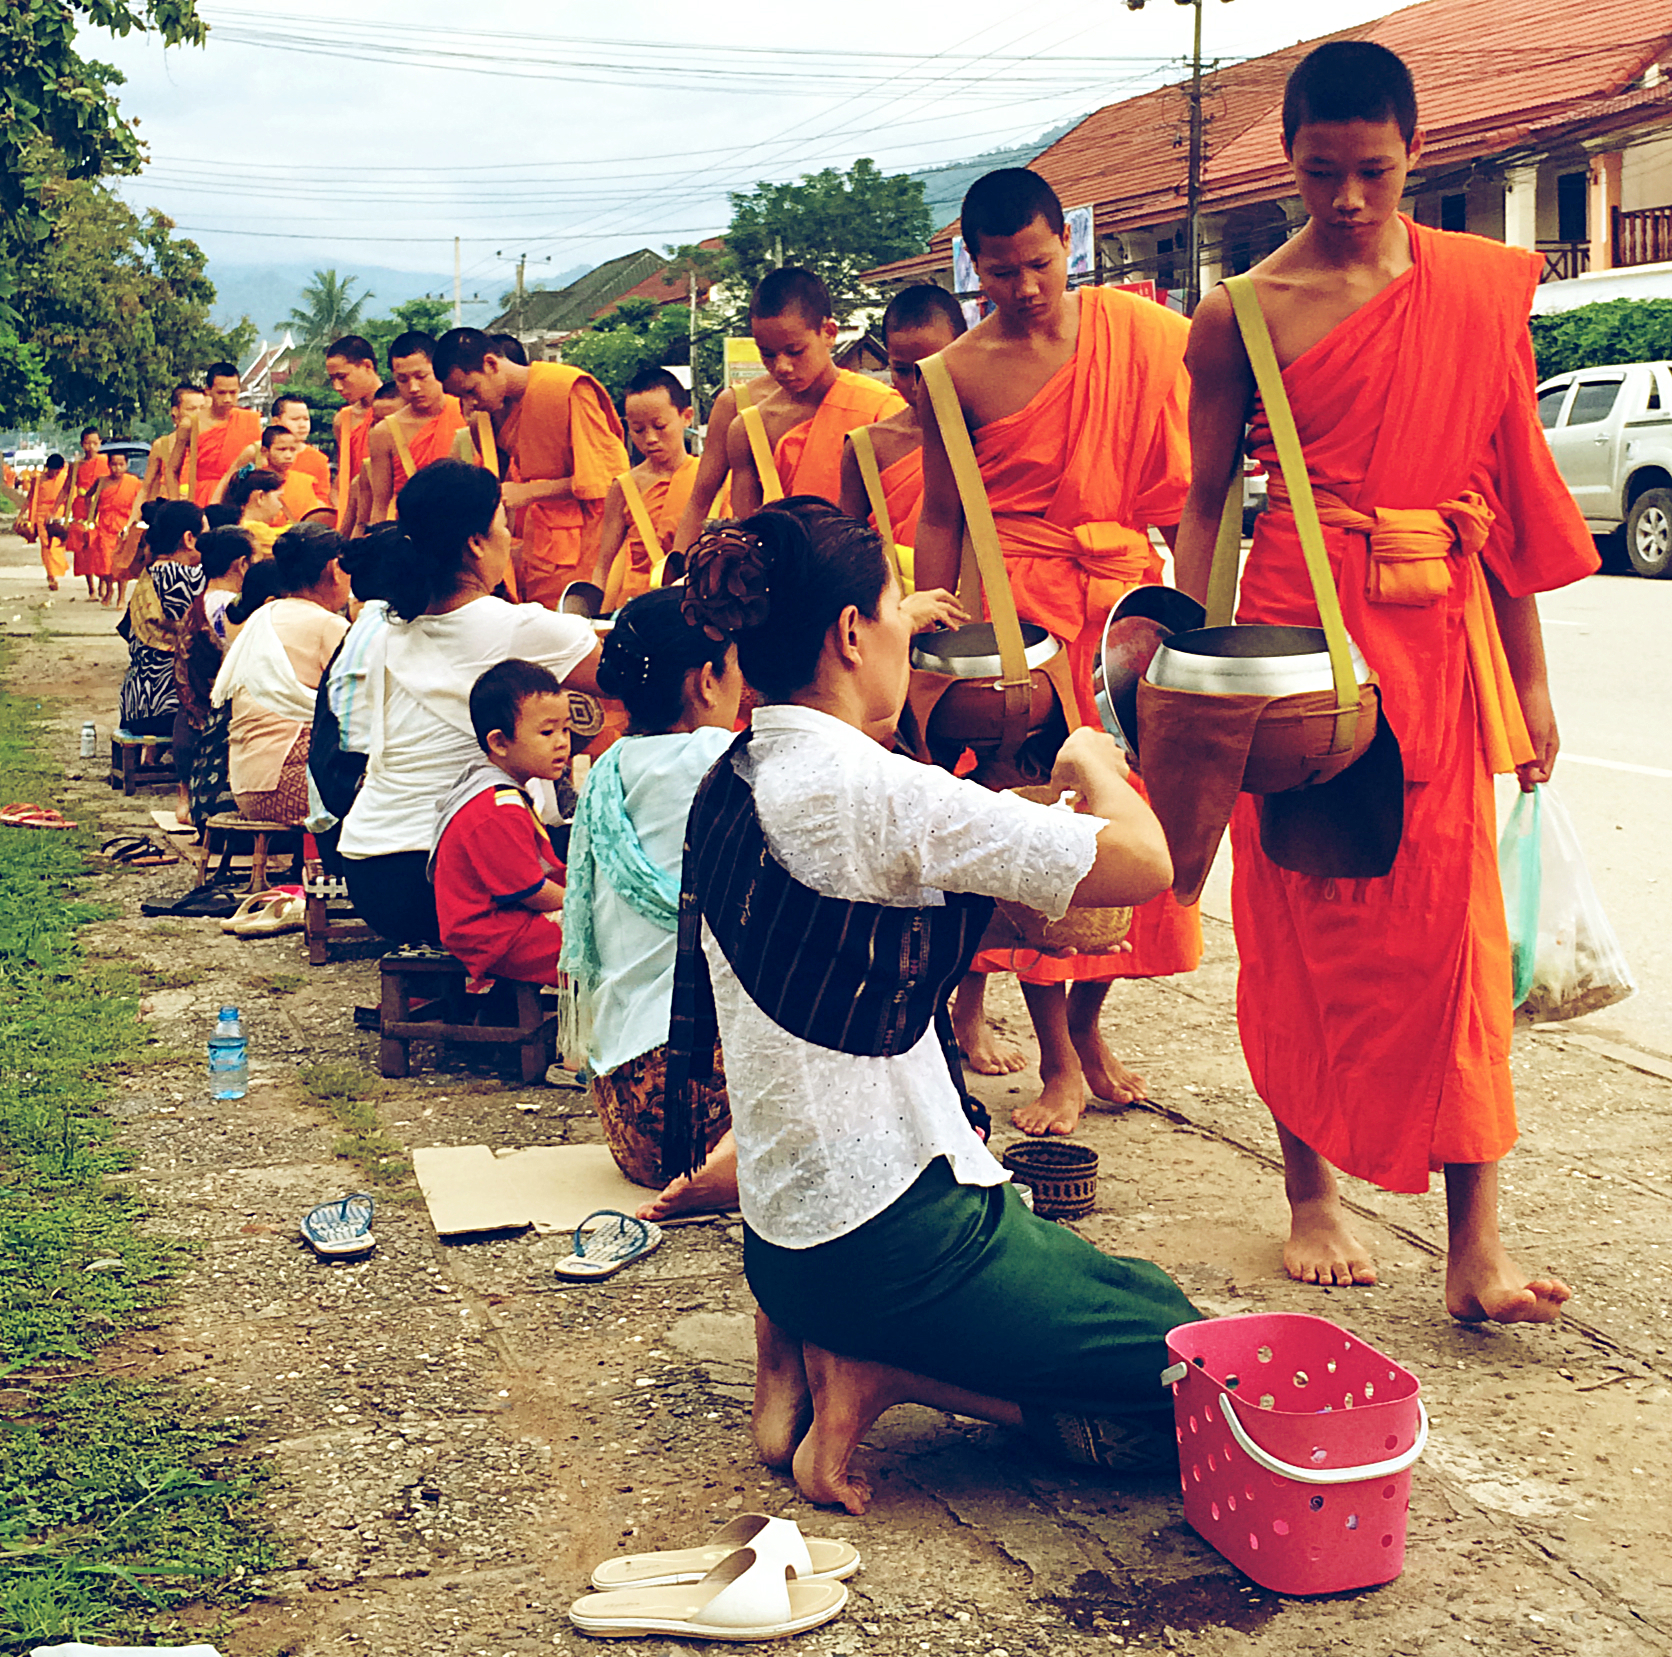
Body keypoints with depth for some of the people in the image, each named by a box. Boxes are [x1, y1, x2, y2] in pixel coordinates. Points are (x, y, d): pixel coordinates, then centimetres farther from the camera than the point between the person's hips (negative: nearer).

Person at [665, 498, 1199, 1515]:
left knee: (1144, 1295, 27)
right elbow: (1143, 862, -17)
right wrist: (1090, 764, 3)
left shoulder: (732, 784, 6)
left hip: (785, 1228, 9)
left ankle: (809, 1340, 11)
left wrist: (1044, 794, 19)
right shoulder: (869, 789, -21)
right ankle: (879, 1374, -6)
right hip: (893, 1233, -9)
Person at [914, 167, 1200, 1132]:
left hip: (1126, 596, 2)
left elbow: (1180, 479, 9)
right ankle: (1057, 1062, 6)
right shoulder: (959, 374, -2)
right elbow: (940, 519, 2)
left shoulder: (1139, 332, 3)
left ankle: (1089, 1026, 24)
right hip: (1016, 607, -2)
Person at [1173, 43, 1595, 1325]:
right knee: (1298, 920, 6)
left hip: (1442, 634, 1)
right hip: (1297, 631, -1)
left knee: (1454, 928, -2)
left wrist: (1529, 678, 8)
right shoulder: (1242, 316, 0)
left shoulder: (1481, 289, 6)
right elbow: (1207, 502, 4)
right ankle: (1313, 1196, 22)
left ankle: (1476, 1244, 1)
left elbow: (1510, 489, 9)